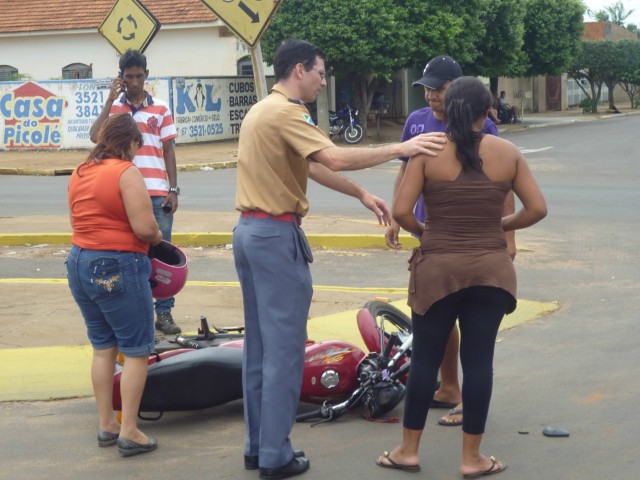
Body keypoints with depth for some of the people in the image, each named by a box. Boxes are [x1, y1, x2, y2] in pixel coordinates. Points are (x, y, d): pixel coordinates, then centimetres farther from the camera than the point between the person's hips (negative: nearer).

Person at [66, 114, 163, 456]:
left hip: (79, 262, 8)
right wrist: (157, 237, 0)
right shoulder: (126, 172, -14)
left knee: (102, 347, 17)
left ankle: (106, 425, 23)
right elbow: (144, 228, -21)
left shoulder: (79, 173, 9)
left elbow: (81, 219, 12)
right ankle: (129, 431, 2)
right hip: (117, 267, -8)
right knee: (136, 350, 2)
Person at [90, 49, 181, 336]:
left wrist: (173, 190, 2)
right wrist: (111, 98, -10)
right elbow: (95, 136, -11)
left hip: (157, 193, 1)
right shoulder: (113, 107, 6)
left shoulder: (160, 109, 8)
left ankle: (164, 312, 8)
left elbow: (169, 151, 9)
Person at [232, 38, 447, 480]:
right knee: (284, 348, -3)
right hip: (277, 236, -10)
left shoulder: (263, 111, 16)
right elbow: (336, 158, -27)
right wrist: (400, 148, -21)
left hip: (249, 231, 10)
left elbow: (313, 166, 18)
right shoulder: (285, 113, -15)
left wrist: (363, 195, 17)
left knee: (259, 344, 15)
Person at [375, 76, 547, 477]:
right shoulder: (508, 152, -1)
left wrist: (421, 231, 9)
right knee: (478, 360, 6)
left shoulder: (427, 150, -6)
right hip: (490, 271, 1)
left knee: (425, 359, 10)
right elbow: (538, 208, -1)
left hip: (437, 269, -1)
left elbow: (401, 211, -10)